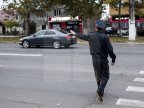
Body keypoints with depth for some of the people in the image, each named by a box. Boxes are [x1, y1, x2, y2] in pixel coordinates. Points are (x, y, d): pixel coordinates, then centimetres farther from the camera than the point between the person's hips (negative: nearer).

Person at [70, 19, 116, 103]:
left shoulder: (91, 36, -1)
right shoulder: (105, 37, -12)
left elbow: (82, 36, 18)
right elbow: (110, 49, -12)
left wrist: (75, 34, 38)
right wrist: (113, 59, 2)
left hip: (95, 60, 4)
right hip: (103, 60, -4)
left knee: (98, 76, 19)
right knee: (105, 76, 4)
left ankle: (100, 91, 30)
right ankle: (100, 92, -14)